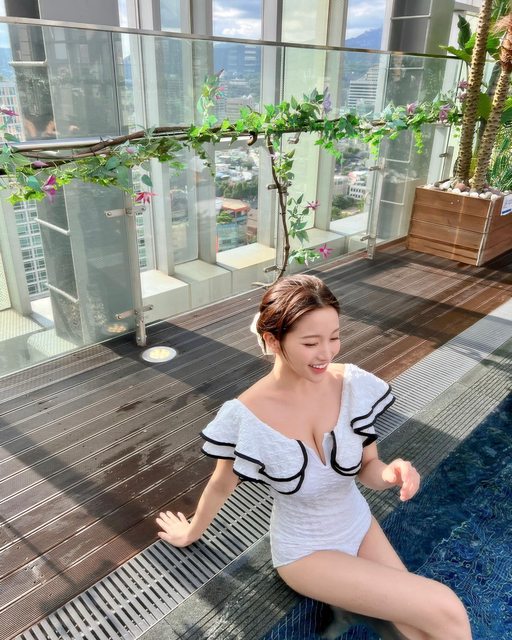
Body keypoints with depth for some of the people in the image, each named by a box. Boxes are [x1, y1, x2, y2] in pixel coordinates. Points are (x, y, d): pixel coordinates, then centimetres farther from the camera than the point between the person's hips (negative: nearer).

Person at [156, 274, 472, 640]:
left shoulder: (355, 385, -17)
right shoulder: (245, 417, -26)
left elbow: (367, 469, -4)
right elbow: (221, 485, -6)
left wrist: (393, 473, -26)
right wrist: (191, 533, 10)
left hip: (360, 526, 4)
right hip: (305, 551, -4)